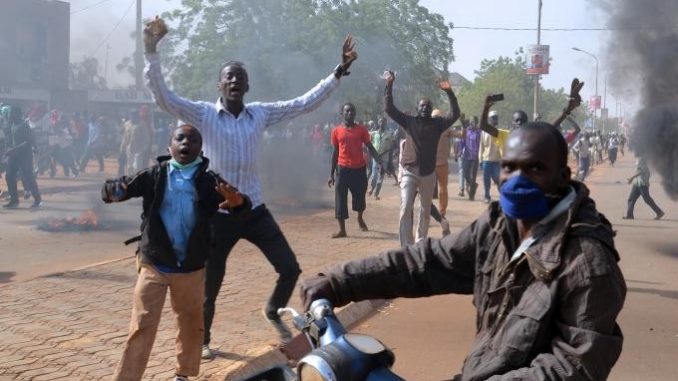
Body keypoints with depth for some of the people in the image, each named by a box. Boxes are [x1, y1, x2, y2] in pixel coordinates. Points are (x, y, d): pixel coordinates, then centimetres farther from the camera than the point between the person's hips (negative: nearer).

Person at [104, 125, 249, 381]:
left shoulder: (209, 181, -6)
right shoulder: (154, 175, -4)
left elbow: (237, 203, -15)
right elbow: (125, 186, -11)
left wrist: (237, 201, -40)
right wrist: (113, 191, -35)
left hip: (192, 266, 2)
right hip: (154, 264, -1)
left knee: (191, 324, 16)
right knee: (142, 326, -1)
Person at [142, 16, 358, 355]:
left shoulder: (261, 113, 4)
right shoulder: (203, 115, -5)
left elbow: (306, 102, 5)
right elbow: (162, 97, -16)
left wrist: (339, 70, 0)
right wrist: (151, 51, -26)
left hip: (255, 211, 3)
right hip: (219, 214, -3)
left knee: (290, 268, 3)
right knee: (210, 284, 7)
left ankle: (273, 312, 34)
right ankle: (202, 338, 33)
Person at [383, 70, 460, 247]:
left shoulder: (437, 124, 4)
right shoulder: (409, 121, 1)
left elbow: (455, 114, -6)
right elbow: (389, 108, -4)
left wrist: (449, 92, -15)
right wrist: (389, 85, -12)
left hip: (428, 174, 2)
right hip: (409, 173, -2)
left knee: (425, 210, 13)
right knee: (406, 209, -12)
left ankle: (421, 240, 29)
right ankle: (406, 246, -13)